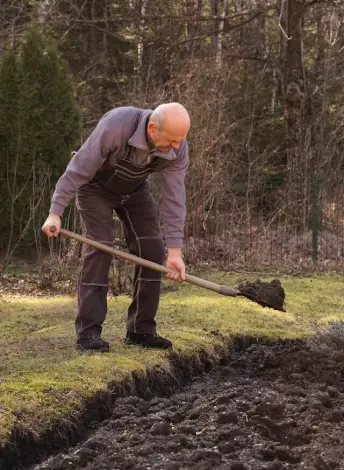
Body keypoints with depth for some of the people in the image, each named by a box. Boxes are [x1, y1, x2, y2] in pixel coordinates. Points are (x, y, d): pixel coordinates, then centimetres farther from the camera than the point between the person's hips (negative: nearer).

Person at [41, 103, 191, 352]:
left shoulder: (178, 149, -25)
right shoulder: (116, 124, -39)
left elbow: (174, 198, -21)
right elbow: (79, 168, -31)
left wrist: (174, 250, -26)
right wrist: (56, 212, -30)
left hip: (135, 190, 4)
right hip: (96, 186, -4)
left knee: (152, 251, -5)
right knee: (99, 250, -16)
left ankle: (141, 330, 2)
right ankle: (88, 332, -11)